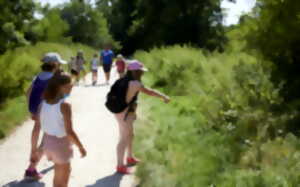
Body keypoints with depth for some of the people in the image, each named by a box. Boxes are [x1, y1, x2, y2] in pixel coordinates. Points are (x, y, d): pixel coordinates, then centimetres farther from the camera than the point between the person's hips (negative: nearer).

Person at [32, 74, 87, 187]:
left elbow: (37, 127, 1)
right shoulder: (64, 105, -23)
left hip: (47, 142, 7)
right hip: (61, 144, -7)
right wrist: (81, 147, -11)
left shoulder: (43, 103, -4)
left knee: (66, 171, 29)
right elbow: (69, 131, -23)